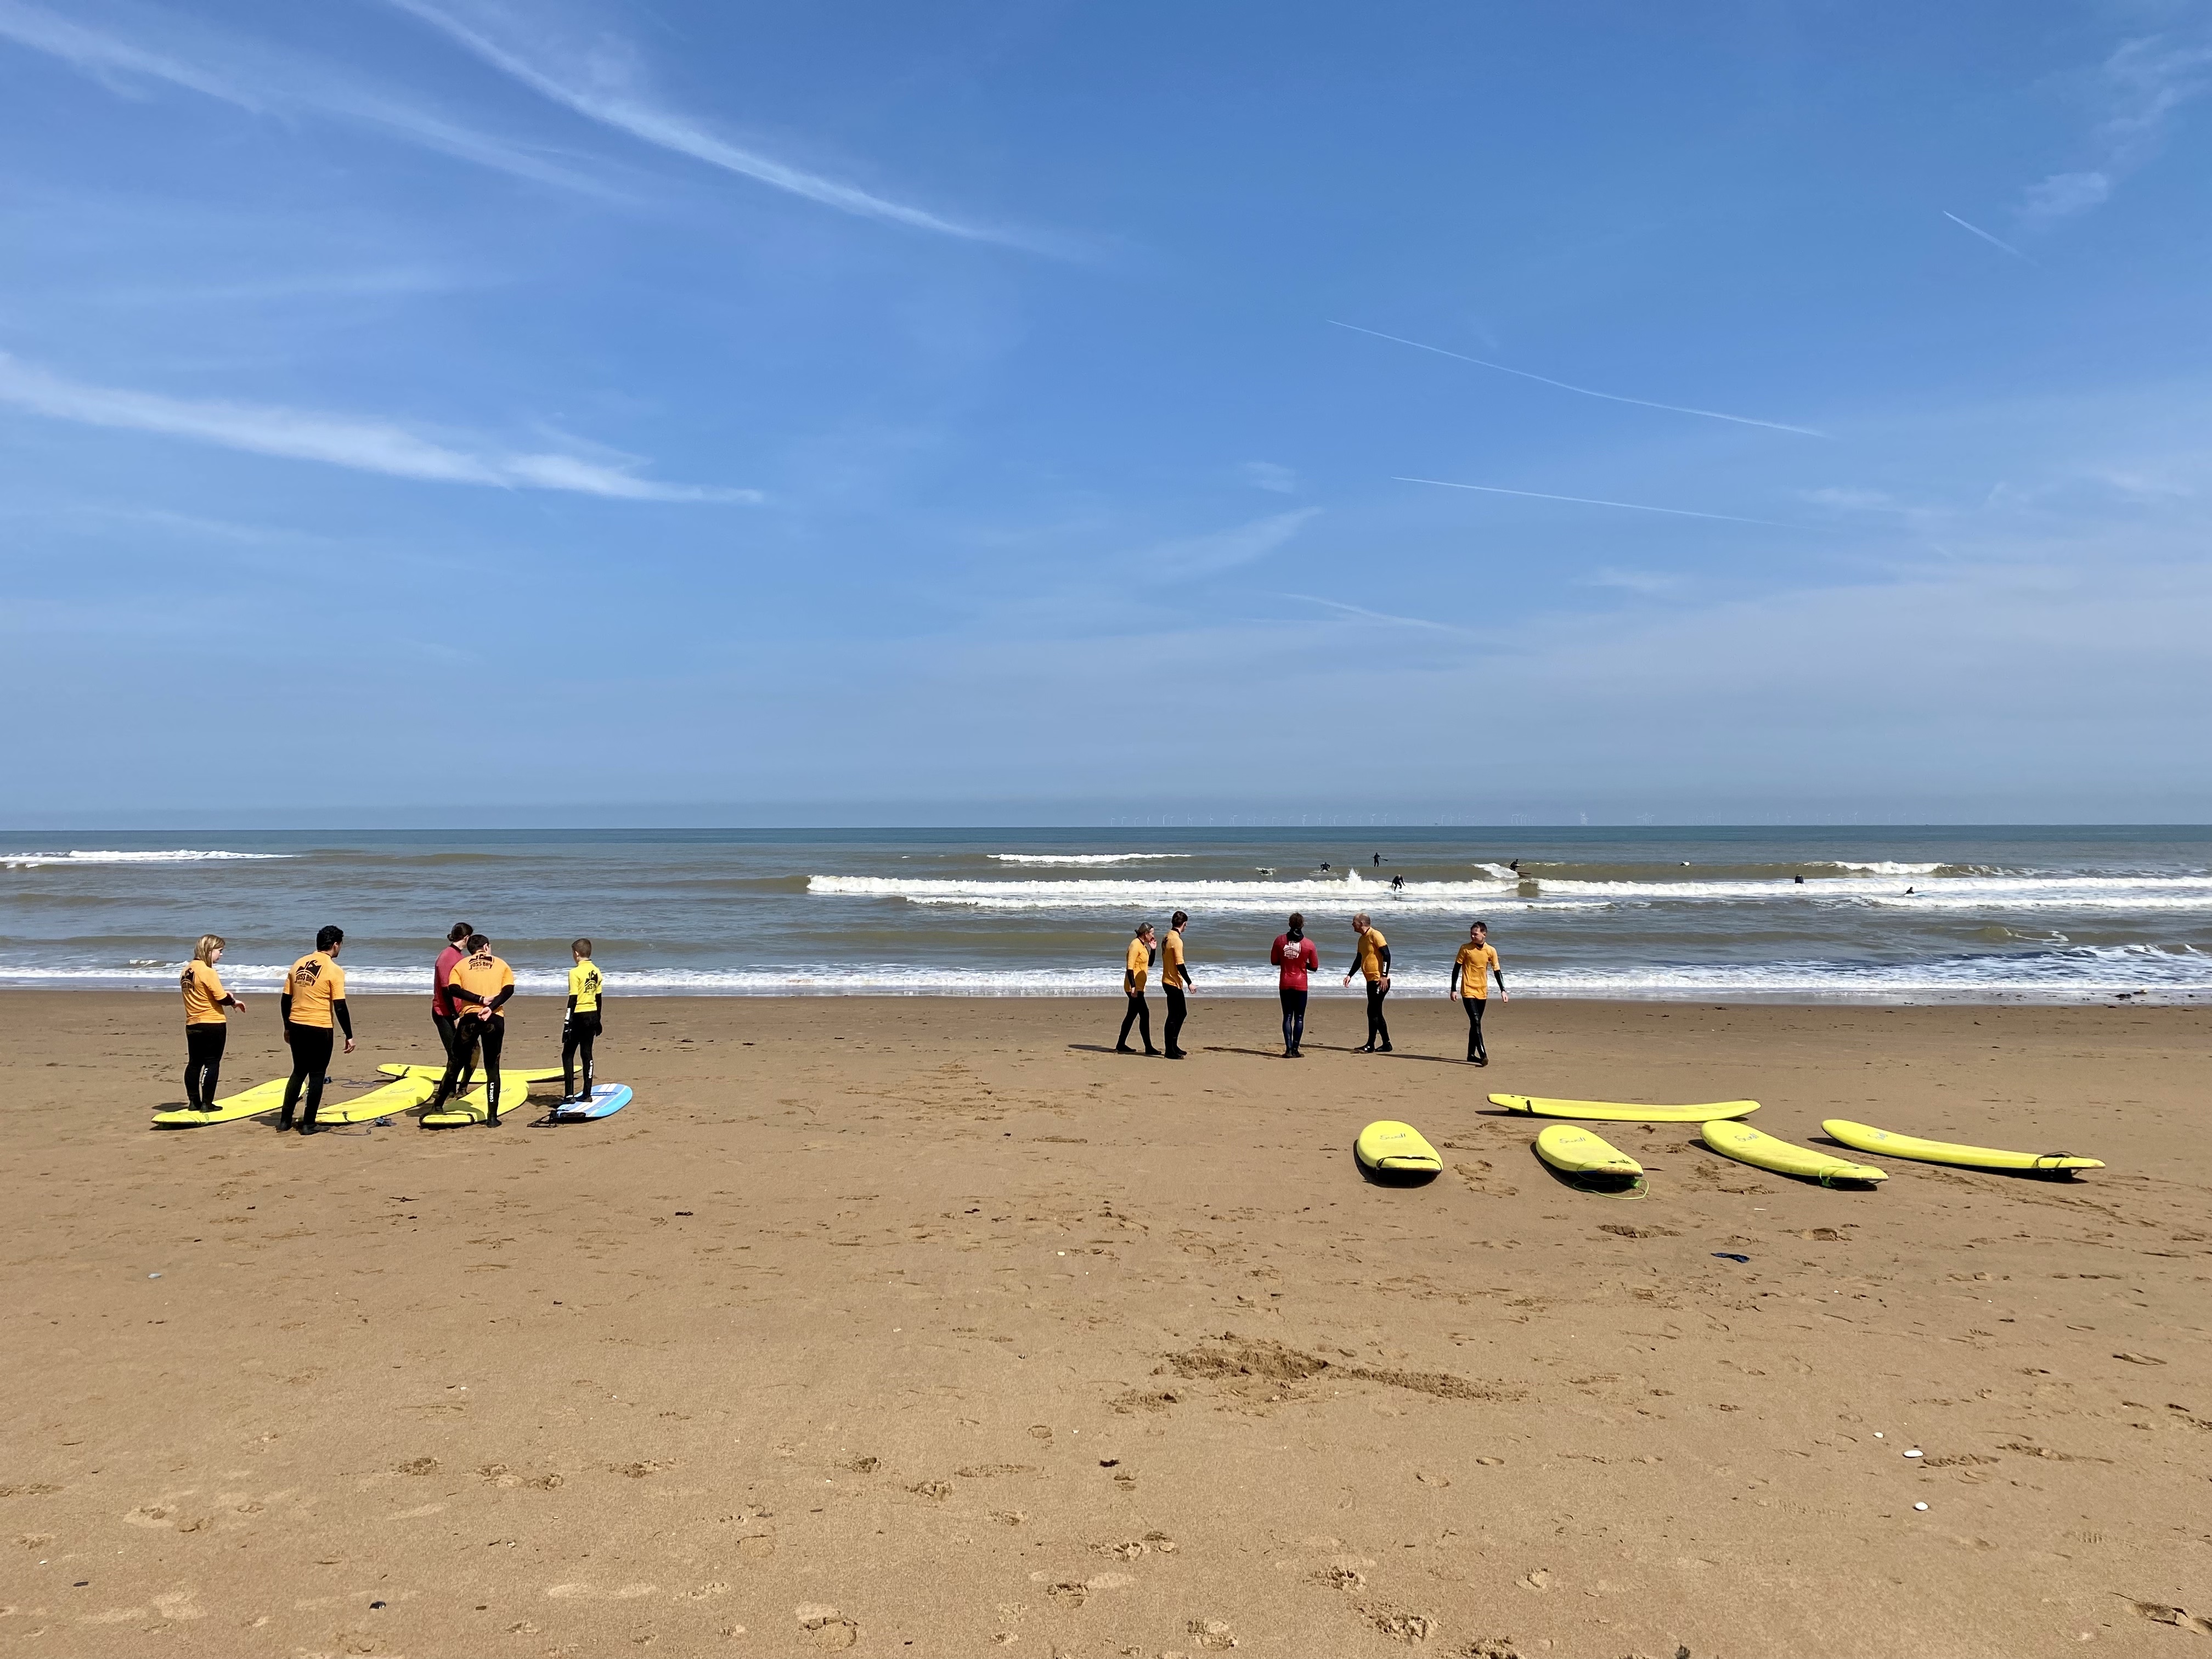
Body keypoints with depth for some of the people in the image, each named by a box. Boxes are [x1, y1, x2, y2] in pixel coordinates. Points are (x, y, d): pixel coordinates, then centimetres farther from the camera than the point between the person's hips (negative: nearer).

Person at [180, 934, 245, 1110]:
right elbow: (222, 999, -16)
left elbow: (198, 995, 13)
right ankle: (207, 1104, 0)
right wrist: (235, 1002, 3)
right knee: (212, 1063, -1)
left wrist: (223, 994, 9)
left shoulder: (187, 970, 7)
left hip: (192, 1024, 8)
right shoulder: (208, 972, -16)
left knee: (194, 1063, 14)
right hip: (213, 1024, -8)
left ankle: (193, 1101, 18)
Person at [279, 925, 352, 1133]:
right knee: (316, 1075, 5)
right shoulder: (334, 970, -11)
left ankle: (285, 1119, 22)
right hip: (319, 1029, -6)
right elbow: (339, 1007, -14)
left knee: (299, 1072, 19)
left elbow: (285, 1000, 10)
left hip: (296, 1026, 6)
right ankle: (308, 1124, 7)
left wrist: (287, 1027, 22)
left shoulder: (298, 964, 7)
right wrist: (349, 1036, -7)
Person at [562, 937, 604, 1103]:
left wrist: (567, 1023, -12)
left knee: (568, 1055, 2)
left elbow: (573, 1000, -16)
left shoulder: (575, 972, -14)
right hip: (592, 1016, 6)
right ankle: (587, 1094, 12)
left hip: (579, 1016, -6)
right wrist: (597, 1021, 22)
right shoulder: (596, 971, 7)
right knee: (587, 1053, 11)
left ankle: (569, 1094, -4)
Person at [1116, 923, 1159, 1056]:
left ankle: (1121, 1045, 21)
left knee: (1132, 1015, 14)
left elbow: (1149, 964, 22)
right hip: (1134, 987, -10)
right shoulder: (1135, 945, -15)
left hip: (1138, 987, 10)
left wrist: (1153, 949, 9)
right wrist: (1133, 986, -25)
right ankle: (1148, 1047, -11)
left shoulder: (1143, 945, 14)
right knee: (1145, 1014, -12)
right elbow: (1129, 967, -20)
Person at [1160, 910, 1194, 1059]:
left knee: (1181, 1013, 18)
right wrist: (1189, 983, -15)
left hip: (1168, 980, 10)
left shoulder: (1167, 937, 10)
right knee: (1173, 1017, -4)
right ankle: (1170, 1051, 1)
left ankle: (1173, 1046, 25)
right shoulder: (1177, 941, -19)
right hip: (1174, 983, -10)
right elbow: (1180, 965, -21)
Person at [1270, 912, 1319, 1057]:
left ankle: (1288, 1050, 0)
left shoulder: (1280, 940, -3)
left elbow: (1274, 961, 5)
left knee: (1287, 1017, 6)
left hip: (1285, 984, 2)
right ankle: (1295, 1050, 3)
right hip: (1300, 985, -2)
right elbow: (1314, 967, -1)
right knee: (1299, 1018, 6)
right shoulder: (1309, 944, -7)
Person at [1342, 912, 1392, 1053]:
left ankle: (1371, 1045, -4)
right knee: (1377, 1014, 11)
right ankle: (1386, 1044, 18)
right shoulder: (1361, 939, 16)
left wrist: (1384, 976, -21)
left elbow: (1387, 955, -17)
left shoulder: (1375, 935, -12)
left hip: (1380, 981, -9)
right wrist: (1349, 975, 14)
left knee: (1373, 1012, -8)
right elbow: (1358, 959, 24)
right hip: (1371, 981, 9)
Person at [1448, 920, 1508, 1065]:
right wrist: (1453, 989, -4)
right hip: (1468, 991, -4)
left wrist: (1503, 990, -1)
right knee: (1476, 1022, -14)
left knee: (1475, 1023, 11)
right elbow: (1456, 969, -2)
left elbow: (1497, 971, 6)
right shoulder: (1465, 949, -6)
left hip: (1482, 992, 4)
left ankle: (1471, 1054, 20)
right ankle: (1483, 1055, -20)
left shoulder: (1491, 951, 1)